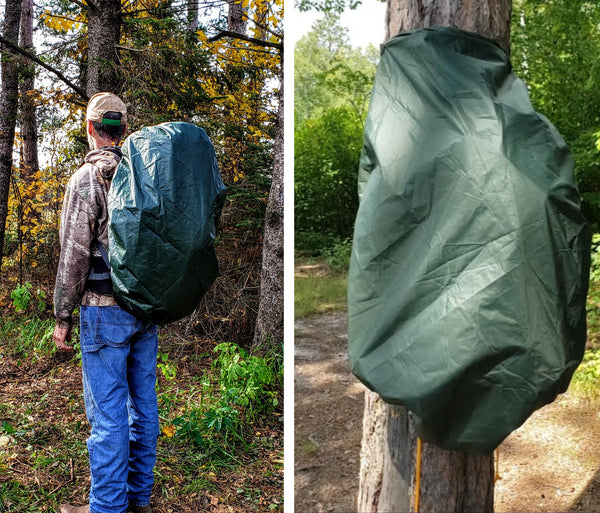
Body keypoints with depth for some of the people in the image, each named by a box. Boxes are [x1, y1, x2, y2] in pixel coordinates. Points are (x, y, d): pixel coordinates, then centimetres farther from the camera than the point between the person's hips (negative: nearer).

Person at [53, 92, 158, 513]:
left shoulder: (87, 178, -10)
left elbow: (74, 255, -13)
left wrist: (63, 316, -5)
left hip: (105, 310, -6)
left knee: (108, 411, 1)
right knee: (143, 400, 14)